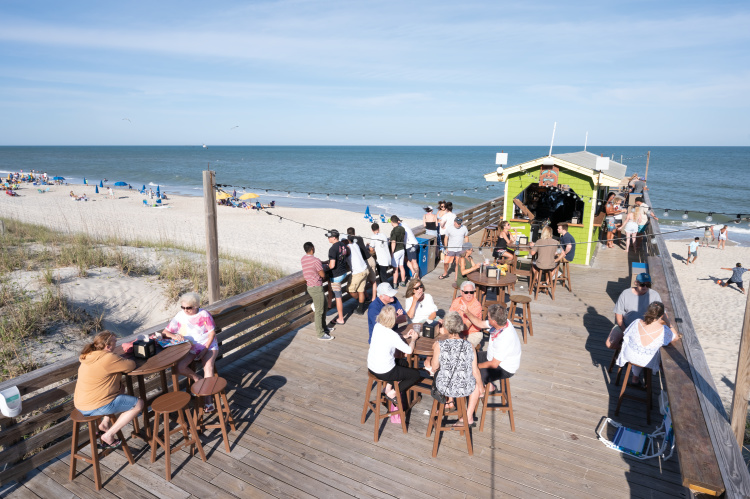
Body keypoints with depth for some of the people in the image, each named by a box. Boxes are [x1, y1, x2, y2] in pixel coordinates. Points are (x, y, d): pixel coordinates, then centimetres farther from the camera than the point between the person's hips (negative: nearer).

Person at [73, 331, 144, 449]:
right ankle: (108, 435, 1)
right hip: (95, 407, -10)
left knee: (121, 388, 29)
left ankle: (105, 423, 25)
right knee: (139, 404, -2)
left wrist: (121, 361, 0)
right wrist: (128, 361, 6)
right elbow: (131, 366, -15)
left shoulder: (89, 355, 6)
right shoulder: (108, 357, -24)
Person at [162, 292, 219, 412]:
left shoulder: (204, 315, -6)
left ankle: (208, 400, -28)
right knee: (179, 367, -24)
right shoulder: (180, 316, 1)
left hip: (208, 346, -3)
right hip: (190, 348, 3)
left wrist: (205, 349, -16)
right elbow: (165, 332, 4)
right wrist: (174, 336, -20)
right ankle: (197, 379, 6)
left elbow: (212, 333, -6)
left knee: (208, 365, -29)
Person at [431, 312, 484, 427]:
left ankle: (450, 401, 43)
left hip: (444, 388, 1)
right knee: (477, 382, 33)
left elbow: (434, 368, -6)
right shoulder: (470, 346, -13)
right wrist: (481, 386, 15)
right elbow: (475, 371, -5)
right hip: (465, 389, -1)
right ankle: (468, 417, 31)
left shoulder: (439, 345, -18)